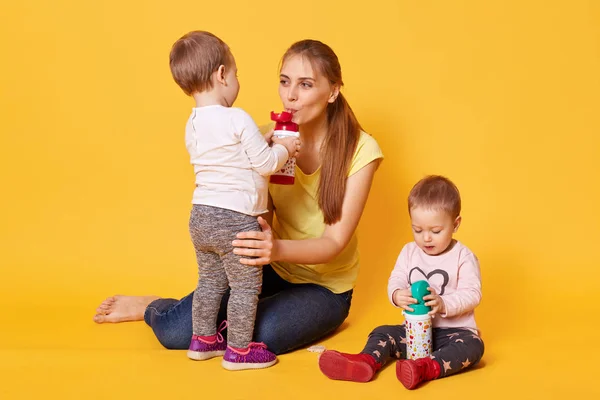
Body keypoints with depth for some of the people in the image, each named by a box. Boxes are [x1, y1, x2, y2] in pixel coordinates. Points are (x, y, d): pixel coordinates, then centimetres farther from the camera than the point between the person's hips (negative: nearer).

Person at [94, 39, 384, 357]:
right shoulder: (270, 139, -5)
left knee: (253, 336, -33)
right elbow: (262, 219, -5)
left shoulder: (360, 149, -17)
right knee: (175, 331, -17)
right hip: (274, 270, 3)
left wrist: (278, 248, -41)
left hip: (325, 287, -3)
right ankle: (154, 308, 20)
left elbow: (334, 242, -22)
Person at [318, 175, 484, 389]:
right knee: (382, 333, -12)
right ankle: (366, 362, -41)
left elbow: (472, 294, -14)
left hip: (454, 330, -4)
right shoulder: (409, 252, 5)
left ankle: (426, 368, -54)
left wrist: (443, 304, -32)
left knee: (473, 345, -32)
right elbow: (396, 280, -2)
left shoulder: (464, 257, -7)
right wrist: (397, 295, -28)